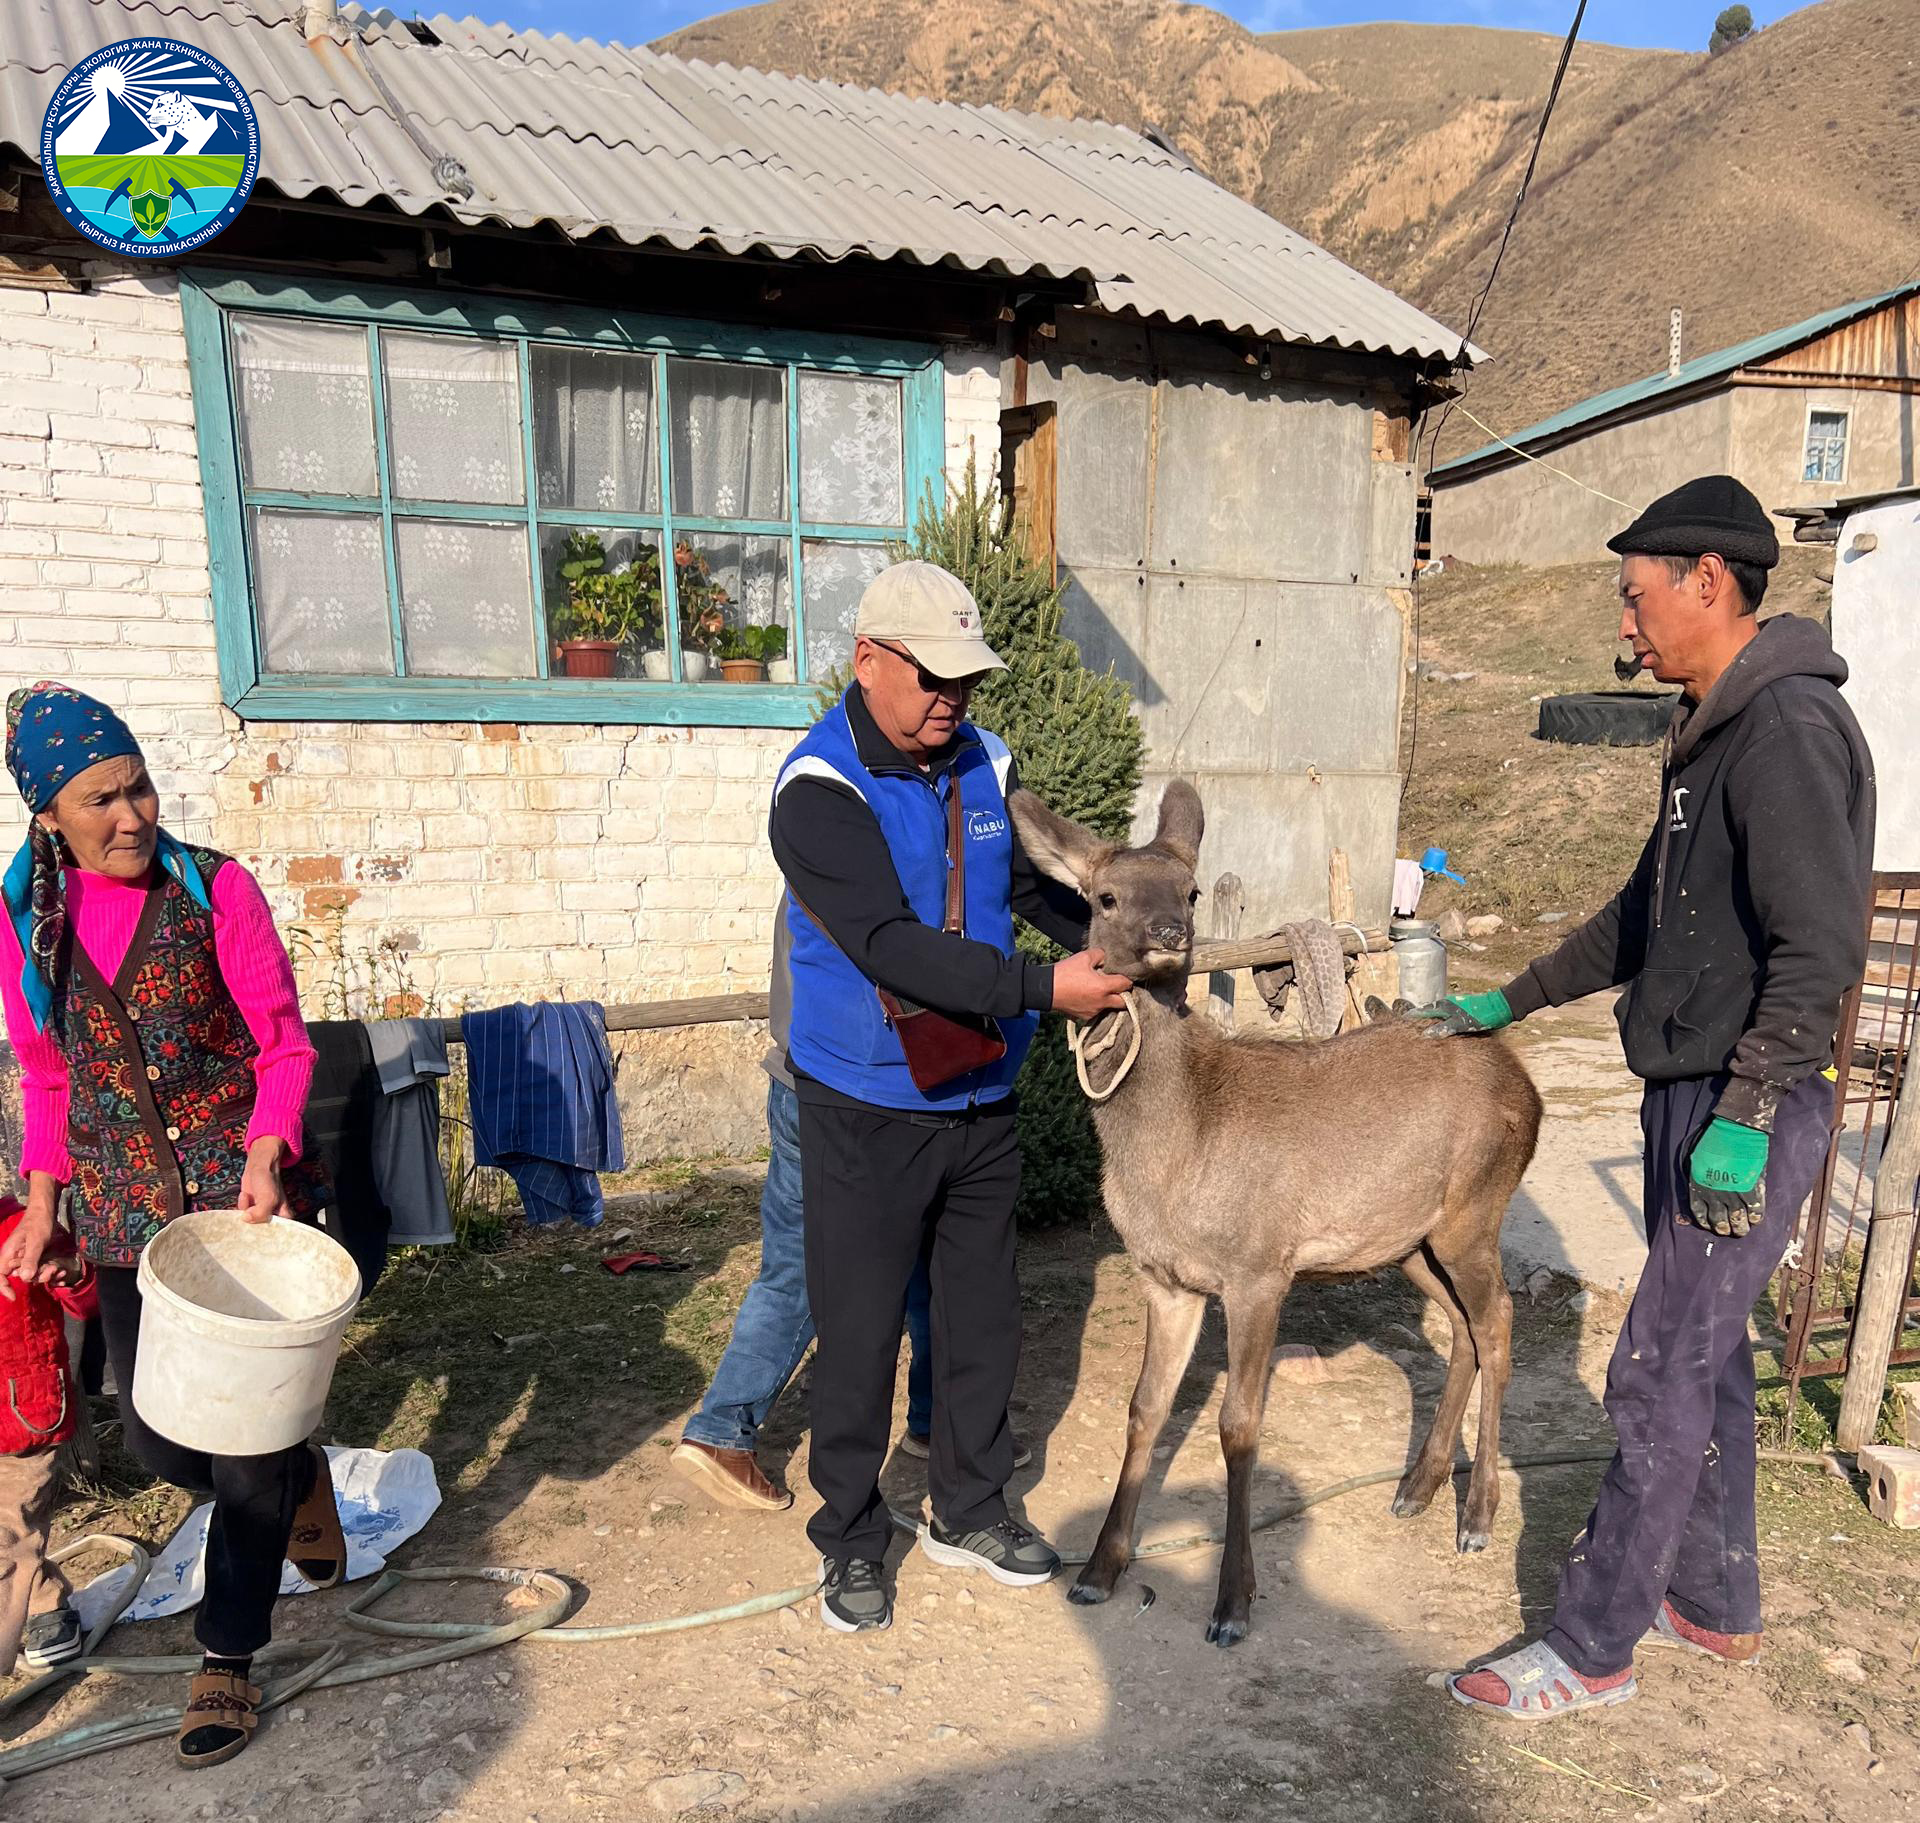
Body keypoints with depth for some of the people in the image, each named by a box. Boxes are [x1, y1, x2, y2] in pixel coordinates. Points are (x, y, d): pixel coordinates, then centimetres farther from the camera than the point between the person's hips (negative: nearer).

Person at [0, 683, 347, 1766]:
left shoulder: (216, 890, -9)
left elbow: (284, 1043, -7)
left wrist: (265, 1156, -22)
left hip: (244, 1192, -4)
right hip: (127, 1212, 4)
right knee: (157, 1438, 11)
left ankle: (230, 1657, 19)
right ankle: (302, 1480, 43)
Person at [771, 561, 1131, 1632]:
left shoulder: (986, 765, 2)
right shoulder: (821, 789, -18)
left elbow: (1045, 885, 12)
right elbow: (891, 947, -27)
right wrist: (1044, 990, -30)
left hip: (982, 1102, 6)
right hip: (867, 1113, -6)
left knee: (985, 1315, 17)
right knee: (862, 1331, 7)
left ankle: (969, 1511, 38)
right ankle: (852, 1542, 29)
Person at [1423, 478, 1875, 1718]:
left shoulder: (1792, 725, -17)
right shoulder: (1713, 731, 14)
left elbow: (1820, 946, -24)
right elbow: (1647, 918, 22)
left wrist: (1745, 1116, -24)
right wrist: (1510, 1004, 25)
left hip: (1750, 1113, -10)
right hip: (1691, 1095, 10)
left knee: (1660, 1377, -2)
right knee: (1706, 1354, 19)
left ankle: (1593, 1648, 12)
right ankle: (1717, 1605, 35)